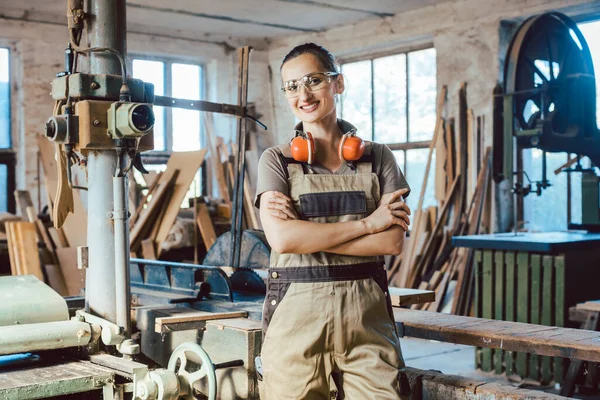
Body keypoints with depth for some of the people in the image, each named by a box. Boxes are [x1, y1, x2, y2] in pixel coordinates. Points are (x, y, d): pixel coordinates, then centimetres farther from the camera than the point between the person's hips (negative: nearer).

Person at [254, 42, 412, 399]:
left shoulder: (378, 158, 6)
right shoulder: (276, 160, 3)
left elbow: (394, 241, -5)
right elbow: (282, 238, -13)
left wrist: (307, 233, -12)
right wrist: (367, 223, -10)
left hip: (367, 314, 1)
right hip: (296, 315, -1)